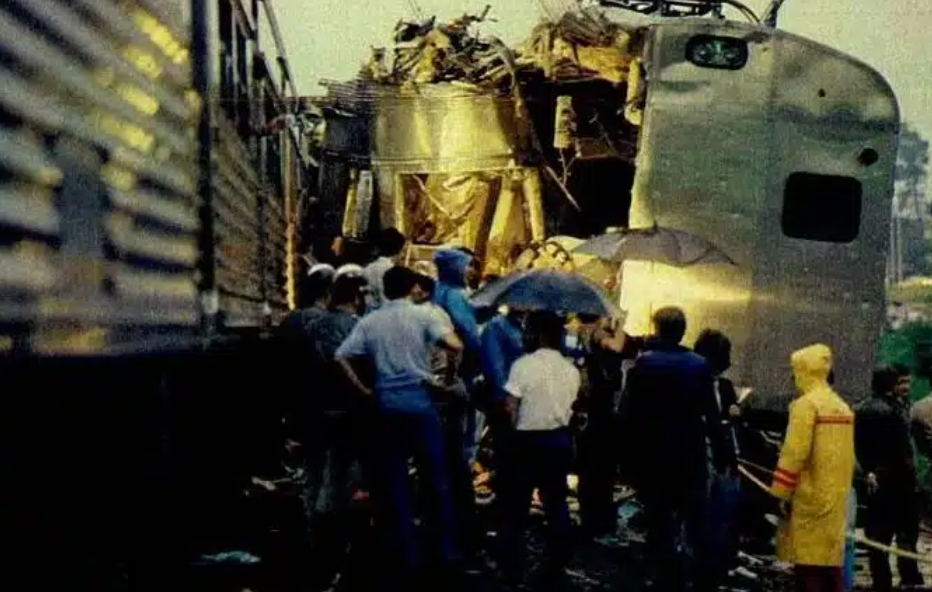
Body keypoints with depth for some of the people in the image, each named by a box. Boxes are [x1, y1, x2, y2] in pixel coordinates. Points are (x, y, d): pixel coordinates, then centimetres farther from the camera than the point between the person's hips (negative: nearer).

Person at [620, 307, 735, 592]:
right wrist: (722, 455, 3)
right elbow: (712, 416, -4)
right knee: (697, 525, 13)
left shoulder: (643, 364, -8)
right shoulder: (699, 365, -2)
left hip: (654, 460, -2)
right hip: (692, 460, 2)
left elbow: (630, 416, -10)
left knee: (661, 527, 5)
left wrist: (630, 460, -4)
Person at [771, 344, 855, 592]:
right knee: (831, 560, 11)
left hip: (809, 497, -8)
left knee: (808, 565, -6)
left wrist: (781, 493, -12)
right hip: (836, 498, 8)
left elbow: (794, 453, -17)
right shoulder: (843, 407, 14)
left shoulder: (805, 404, -12)